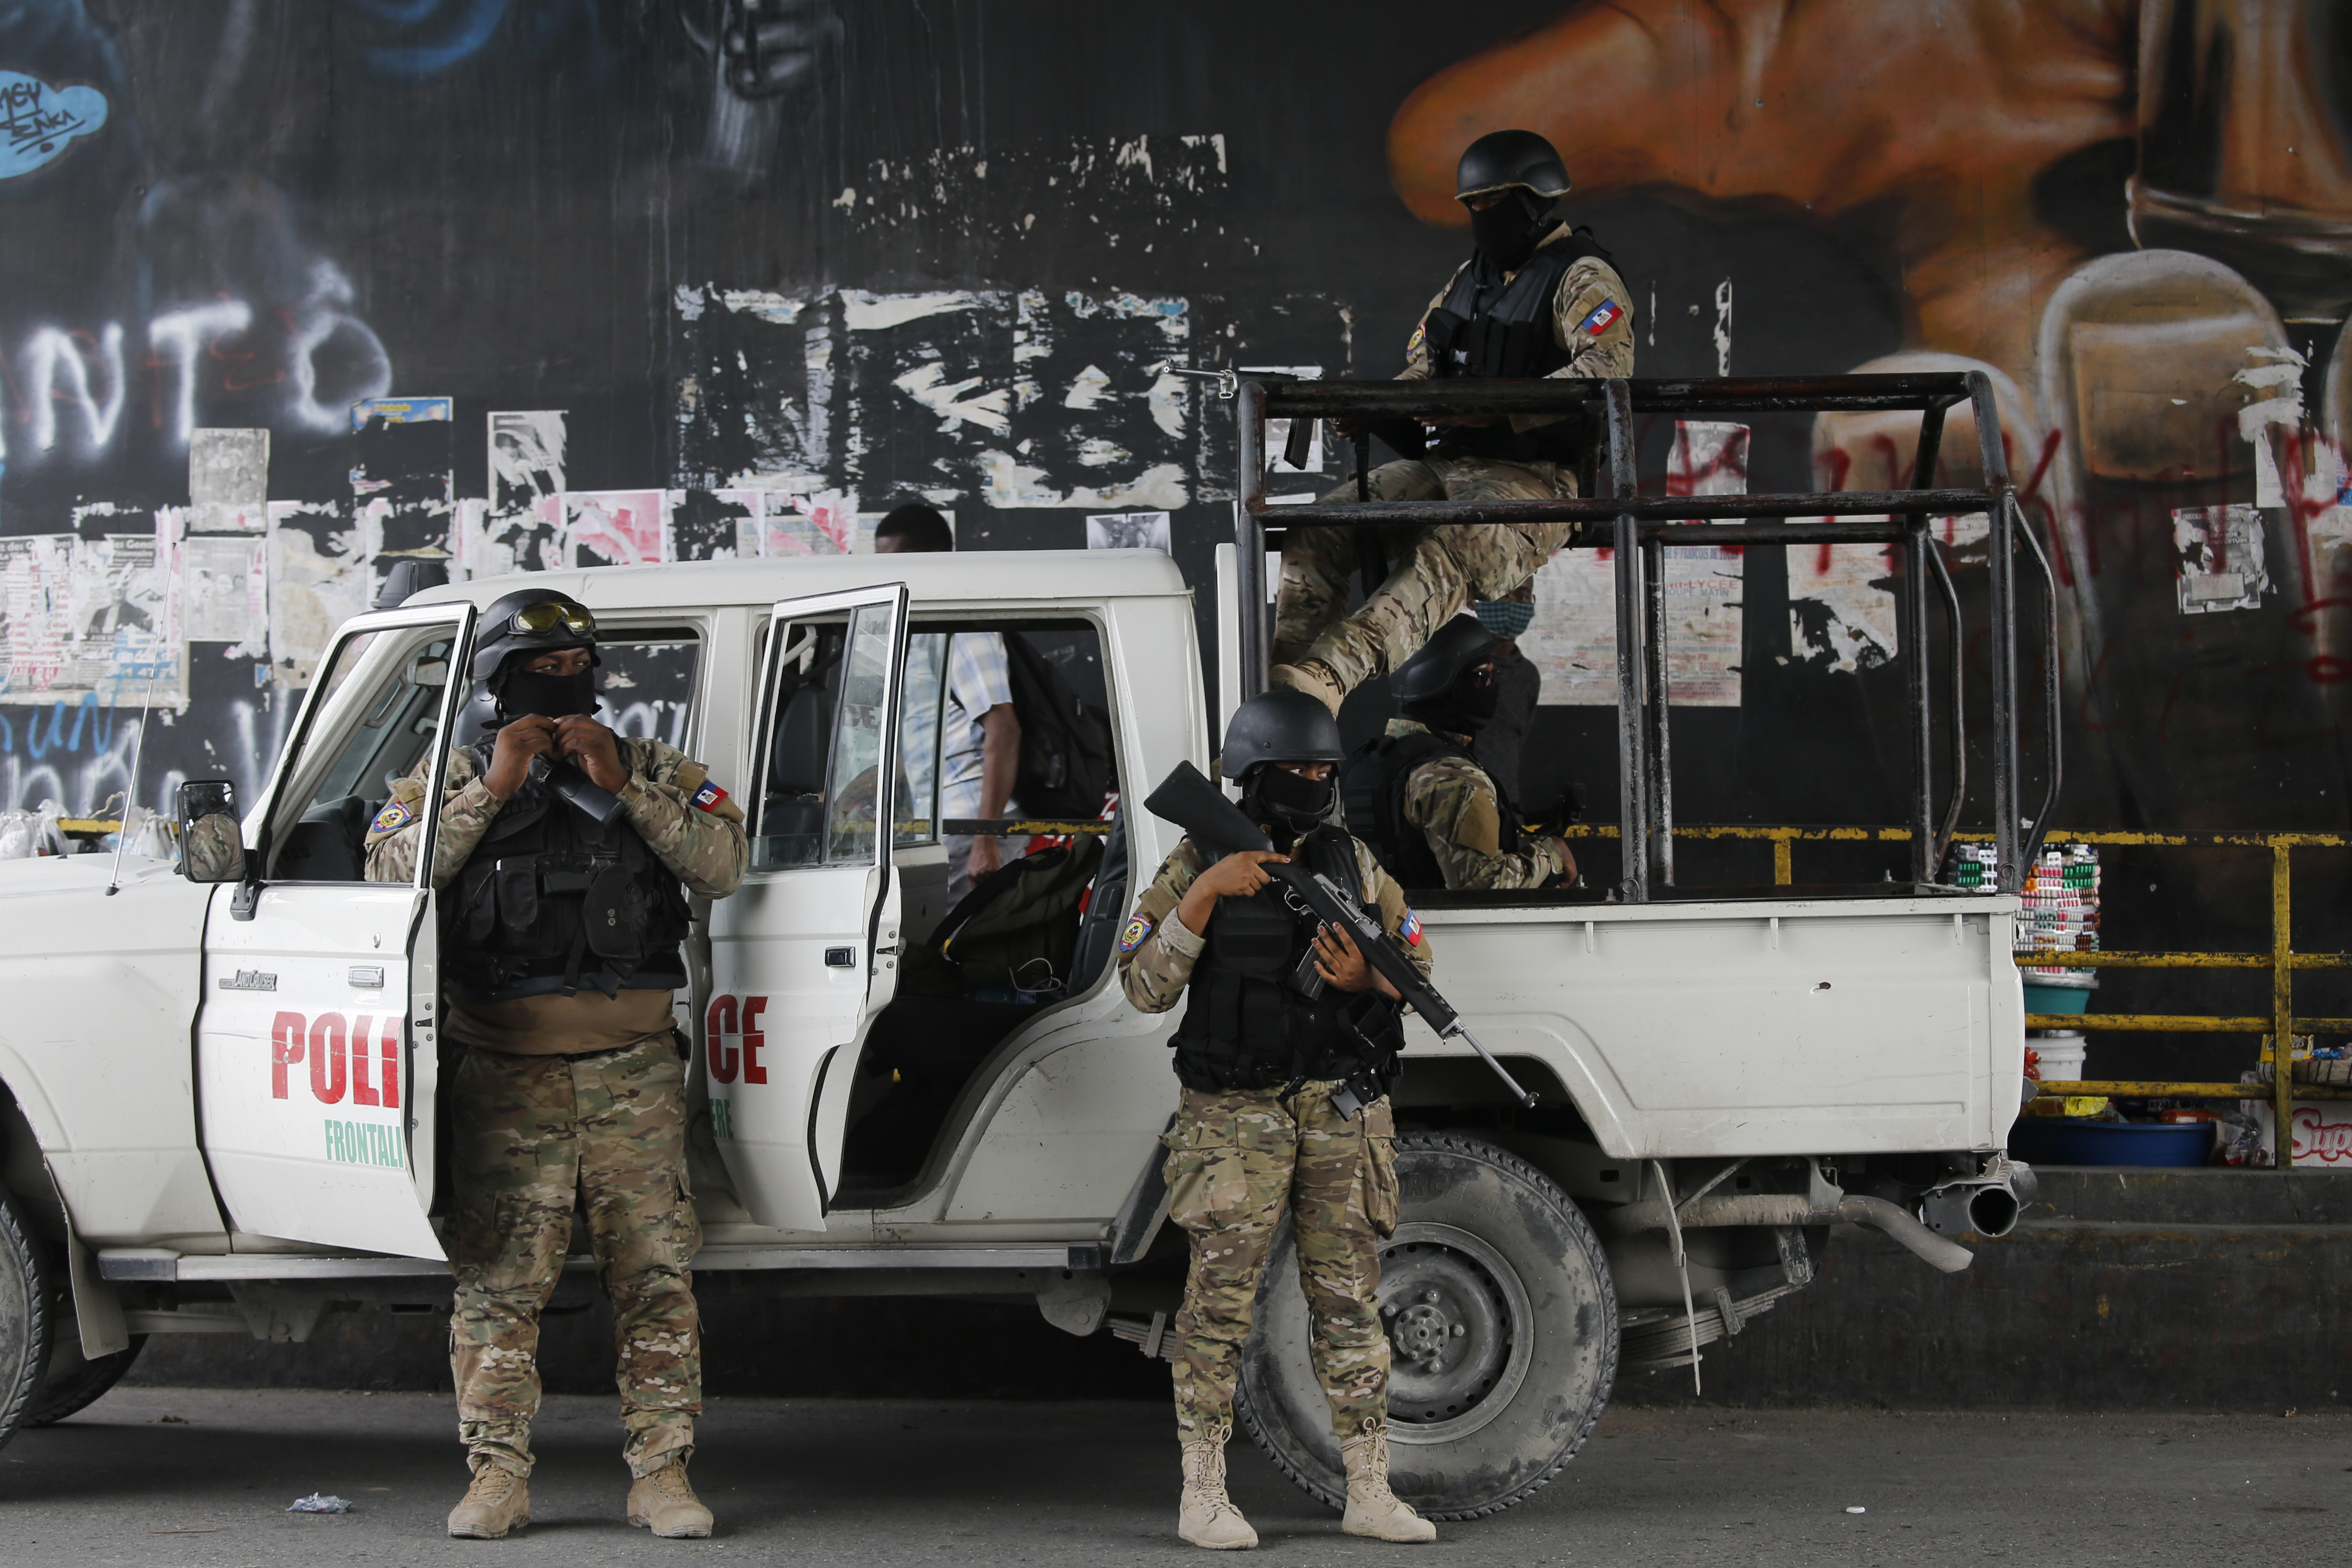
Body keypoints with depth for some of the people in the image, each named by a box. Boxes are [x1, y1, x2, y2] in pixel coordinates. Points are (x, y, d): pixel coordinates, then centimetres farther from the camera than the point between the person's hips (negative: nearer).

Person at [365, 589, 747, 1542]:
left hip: (633, 1070, 1)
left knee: (654, 1273, -2)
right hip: (507, 1078, -1)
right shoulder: (452, 780, 11)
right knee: (499, 1277, -5)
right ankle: (499, 1475, 0)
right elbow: (392, 871, -5)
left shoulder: (653, 770, 13)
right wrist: (491, 789, -11)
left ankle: (662, 1472, 3)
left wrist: (624, 785, -9)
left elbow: (721, 864, -1)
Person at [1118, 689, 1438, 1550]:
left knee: (1349, 1300, 5)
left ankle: (1369, 1493, 8)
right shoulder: (1197, 865, -2)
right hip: (1236, 1115, -3)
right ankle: (1203, 1496, 3)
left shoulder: (1355, 864, 8)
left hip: (1341, 1114, 3)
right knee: (1220, 1301, -4)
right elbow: (1145, 987, -8)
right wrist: (1203, 895, -19)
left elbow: (1417, 972, 13)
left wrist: (1367, 979, -10)